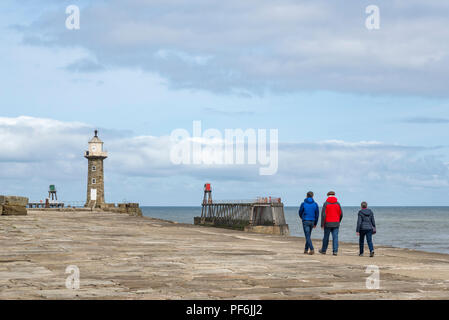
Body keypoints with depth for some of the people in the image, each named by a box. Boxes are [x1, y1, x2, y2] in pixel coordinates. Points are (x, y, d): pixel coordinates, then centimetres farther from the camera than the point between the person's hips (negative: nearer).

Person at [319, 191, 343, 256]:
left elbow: (323, 214, -10)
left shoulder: (326, 203, -5)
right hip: (336, 224, 2)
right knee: (335, 237, -1)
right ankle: (335, 251, -8)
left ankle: (324, 250, 22)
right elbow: (341, 214, 5)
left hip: (328, 223, -2)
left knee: (326, 237, 10)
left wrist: (322, 224, -6)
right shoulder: (337, 203, 3)